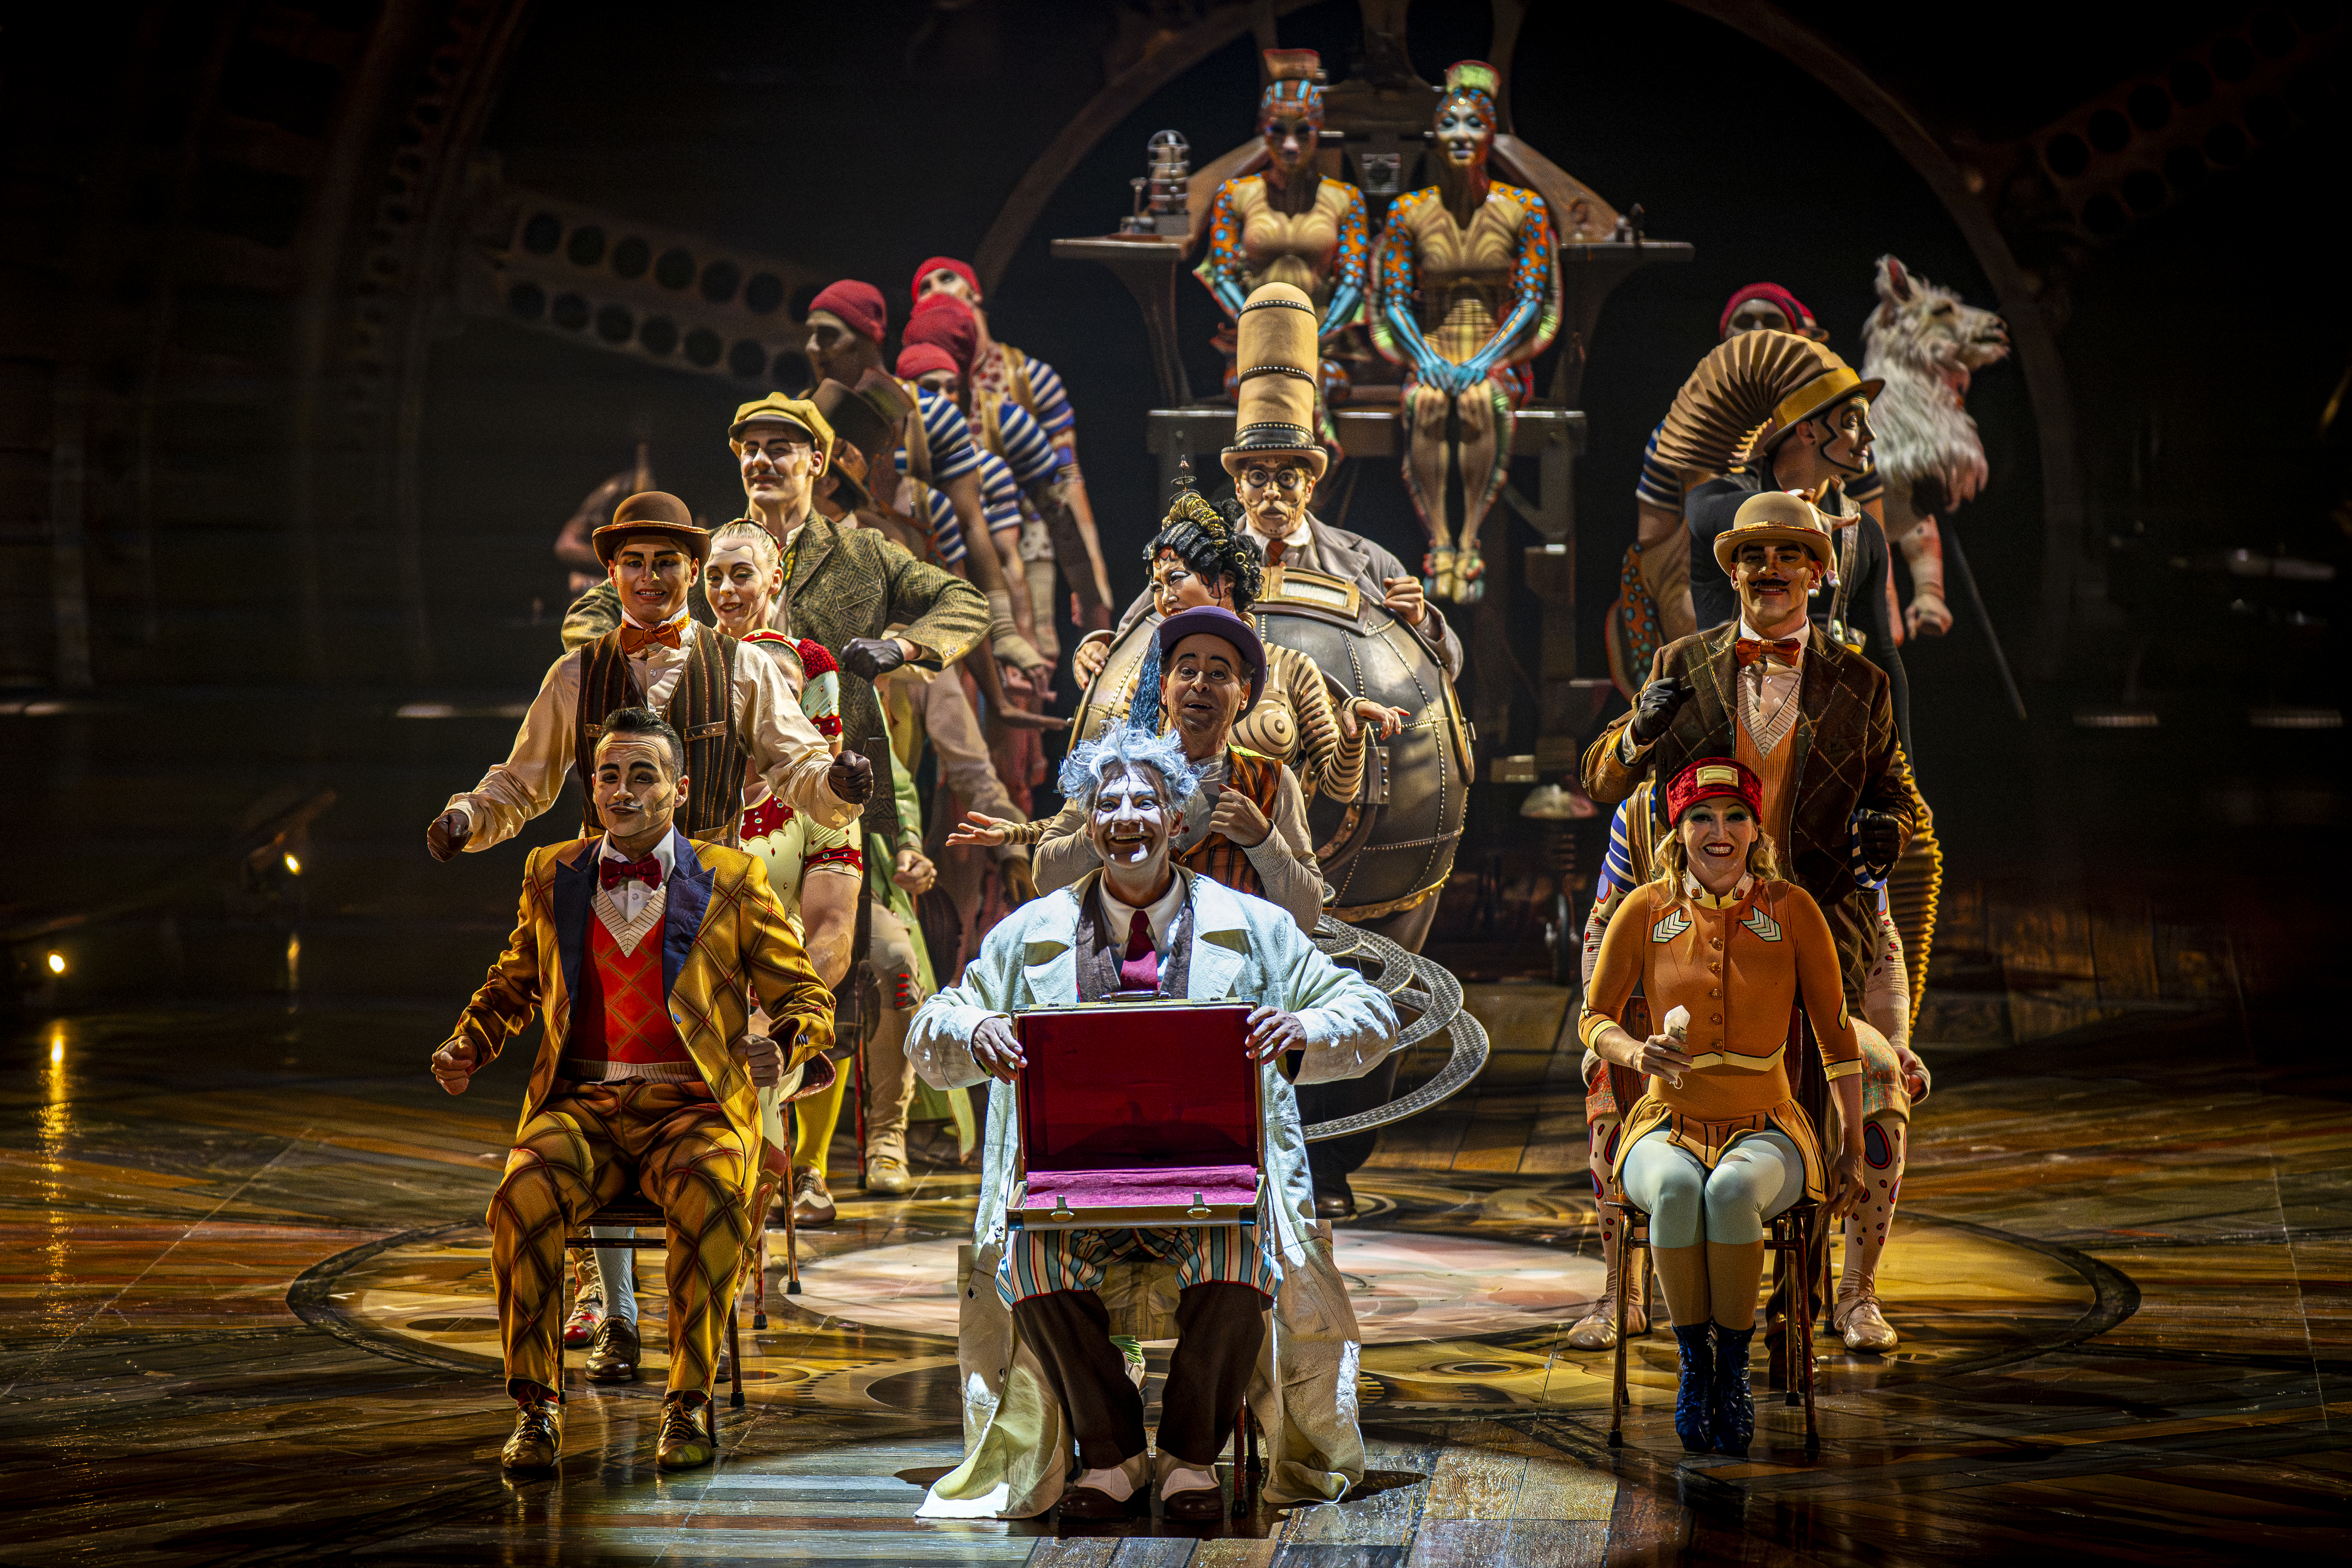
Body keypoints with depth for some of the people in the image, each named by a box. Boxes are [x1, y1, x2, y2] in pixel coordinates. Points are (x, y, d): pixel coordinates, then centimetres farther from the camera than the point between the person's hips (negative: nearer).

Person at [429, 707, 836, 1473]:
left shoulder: (731, 882, 7)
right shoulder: (552, 876, 14)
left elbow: (807, 998, 10)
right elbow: (512, 984, 31)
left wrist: (783, 1045, -14)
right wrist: (468, 1046, 11)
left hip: (693, 1108, -2)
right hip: (580, 1104, 2)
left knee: (710, 1194, -37)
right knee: (524, 1194, -32)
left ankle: (688, 1406, -24)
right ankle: (536, 1409, -20)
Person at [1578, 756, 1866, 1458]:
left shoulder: (1791, 910, -1)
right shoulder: (1646, 911, 0)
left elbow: (1836, 1034, 6)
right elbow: (1594, 1018, 8)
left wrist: (1853, 1148, 5)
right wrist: (1636, 1054, -15)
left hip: (1765, 1133, 0)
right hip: (1668, 1129, 1)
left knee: (1733, 1190, -37)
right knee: (1677, 1190, -36)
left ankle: (1733, 1364, -19)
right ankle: (1693, 1361, -19)